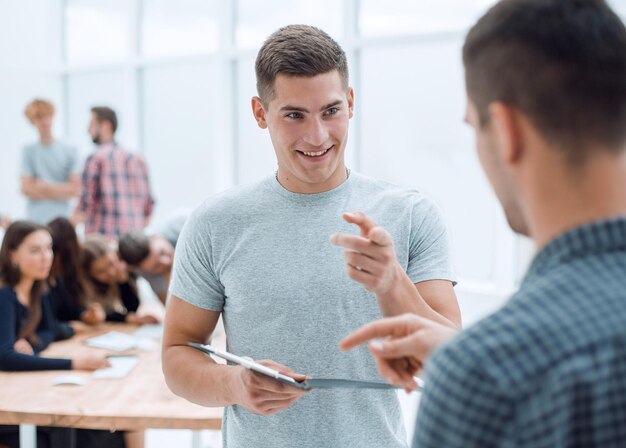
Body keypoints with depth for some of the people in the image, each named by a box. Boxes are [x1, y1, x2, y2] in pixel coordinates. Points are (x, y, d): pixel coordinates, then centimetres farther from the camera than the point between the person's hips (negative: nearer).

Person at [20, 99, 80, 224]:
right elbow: (27, 189, -2)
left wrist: (48, 187, -5)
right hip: (36, 220, 0)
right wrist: (60, 190, -5)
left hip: (62, 219, 0)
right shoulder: (29, 151, 3)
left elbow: (75, 189, 0)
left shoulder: (69, 151, 3)